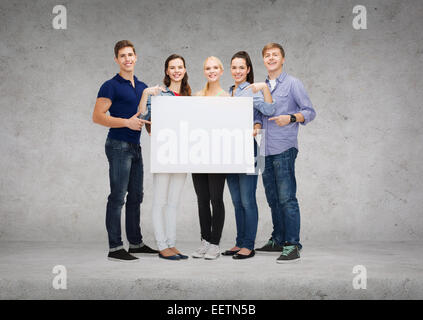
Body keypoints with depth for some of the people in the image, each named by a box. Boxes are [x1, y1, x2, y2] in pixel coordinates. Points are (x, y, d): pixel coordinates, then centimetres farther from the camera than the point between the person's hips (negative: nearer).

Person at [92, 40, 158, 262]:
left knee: (135, 196, 12)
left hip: (135, 146, 8)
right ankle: (115, 248, -2)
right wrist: (127, 122, -21)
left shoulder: (142, 87, 15)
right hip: (118, 145, -8)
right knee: (117, 196, -6)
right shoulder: (111, 86, -7)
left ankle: (136, 243, 22)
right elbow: (97, 117, -14)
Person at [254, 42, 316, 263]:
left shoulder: (293, 84, 0)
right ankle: (278, 240, 23)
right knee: (273, 199, 12)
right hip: (266, 150, 6)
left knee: (286, 198, -11)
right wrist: (257, 126, 0)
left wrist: (291, 118, -20)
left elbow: (310, 111, -3)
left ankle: (292, 245, -9)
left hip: (284, 148, -6)